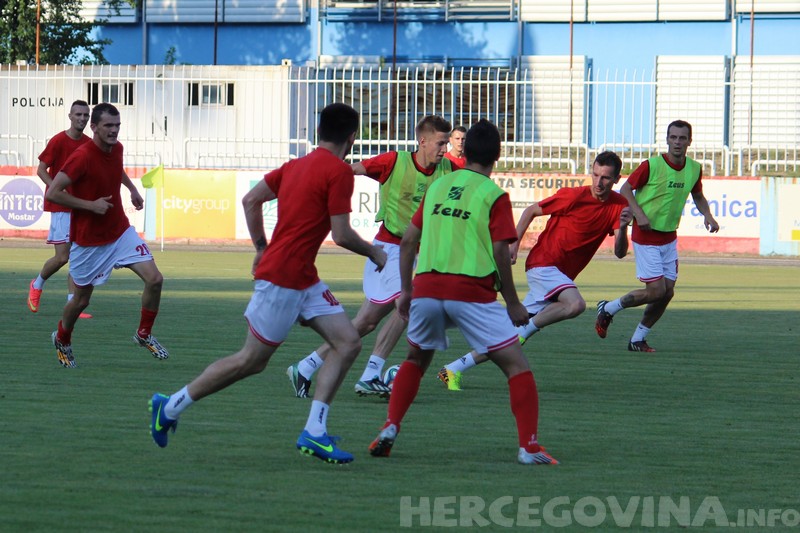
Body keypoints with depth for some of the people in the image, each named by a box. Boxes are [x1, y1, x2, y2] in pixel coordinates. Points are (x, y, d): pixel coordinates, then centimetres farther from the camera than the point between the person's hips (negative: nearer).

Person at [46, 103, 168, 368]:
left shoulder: (116, 148, -1)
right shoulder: (82, 157, -24)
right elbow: (53, 193, -25)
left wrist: (133, 189, 23)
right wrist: (91, 205, -24)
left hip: (120, 231, 6)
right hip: (89, 240, -6)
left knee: (154, 279, -8)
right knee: (82, 299, 8)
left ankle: (144, 334, 12)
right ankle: (62, 340, 37)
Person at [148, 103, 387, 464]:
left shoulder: (296, 165, 12)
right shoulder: (339, 172, -13)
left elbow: (250, 200, 15)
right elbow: (341, 235, -15)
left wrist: (262, 249, 21)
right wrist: (374, 252, 3)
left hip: (303, 279, 9)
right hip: (282, 278, -9)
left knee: (348, 343, 2)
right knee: (252, 360, -2)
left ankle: (314, 433, -1)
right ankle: (170, 407, 10)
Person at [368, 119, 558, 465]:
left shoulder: (437, 187, 15)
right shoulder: (494, 195, 0)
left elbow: (408, 241, 15)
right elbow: (500, 253, -6)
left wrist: (406, 290, 22)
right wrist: (513, 304, 2)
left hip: (426, 288, 5)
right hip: (472, 291, -5)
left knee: (416, 360, 27)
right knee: (516, 365, 2)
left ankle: (390, 430, 16)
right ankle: (529, 446, -7)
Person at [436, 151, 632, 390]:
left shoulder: (619, 206, 1)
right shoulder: (574, 196, -12)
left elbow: (620, 253, -4)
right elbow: (531, 211, 1)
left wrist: (623, 228, -23)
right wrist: (514, 243, -7)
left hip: (562, 276, 6)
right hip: (543, 263, -6)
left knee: (513, 334, 3)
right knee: (575, 304, -34)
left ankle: (454, 369, 9)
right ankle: (526, 327, -13)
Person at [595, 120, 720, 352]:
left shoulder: (694, 169, 1)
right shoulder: (652, 165, -16)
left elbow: (698, 196, 18)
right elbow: (625, 189, -8)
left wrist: (708, 216, -1)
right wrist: (640, 215, -22)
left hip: (669, 237, 6)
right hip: (646, 236, -6)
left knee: (667, 292, 2)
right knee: (656, 290, -12)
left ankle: (638, 339, 17)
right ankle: (608, 309, 10)